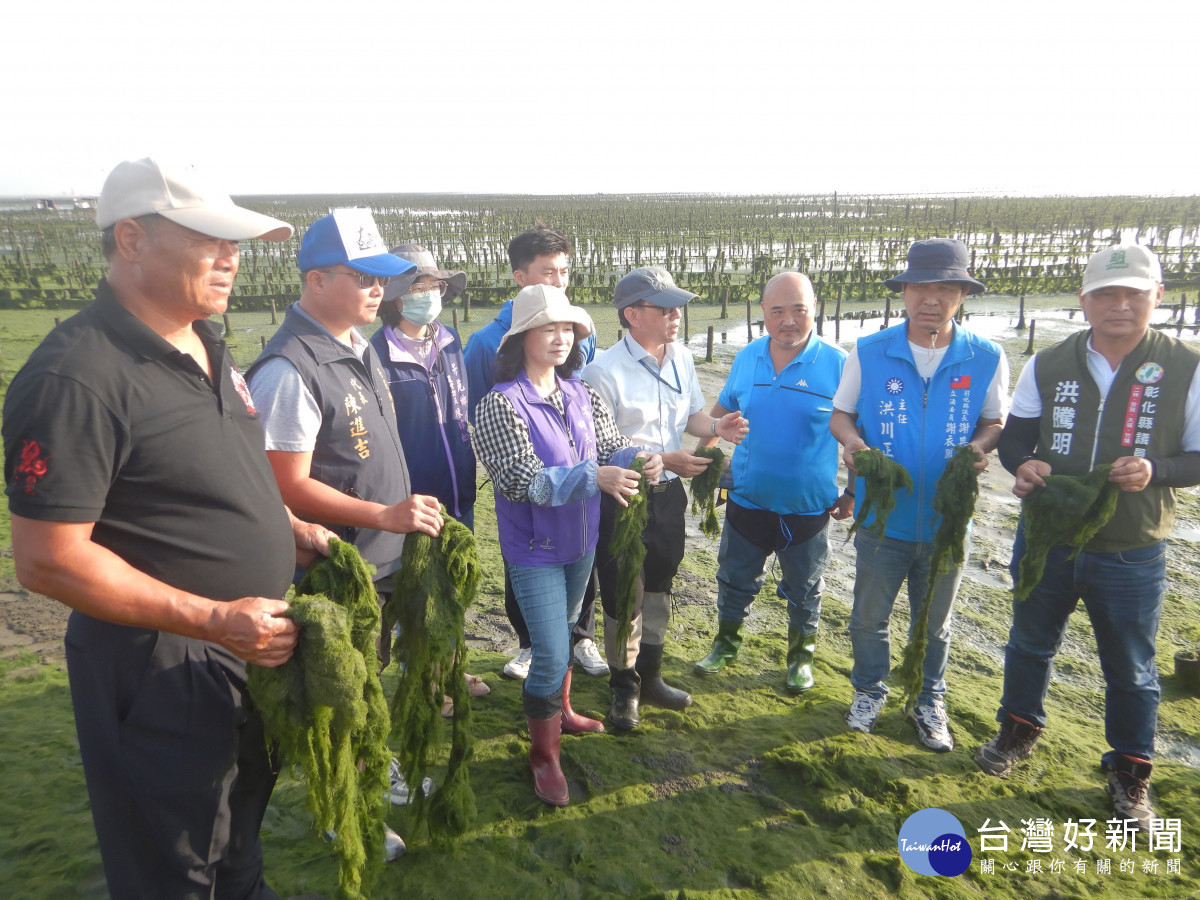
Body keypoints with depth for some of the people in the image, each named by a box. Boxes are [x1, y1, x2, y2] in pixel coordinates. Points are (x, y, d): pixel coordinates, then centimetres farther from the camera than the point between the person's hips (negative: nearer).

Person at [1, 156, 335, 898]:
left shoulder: (208, 347, 5)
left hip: (249, 648, 8)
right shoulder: (76, 376, -24)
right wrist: (216, 619, -26)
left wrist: (293, 531, 2)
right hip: (162, 675, -8)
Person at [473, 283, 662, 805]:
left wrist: (640, 460, -22)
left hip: (581, 541, 6)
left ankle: (561, 712, 50)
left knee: (566, 632, 25)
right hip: (534, 550, -6)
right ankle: (543, 756, 19)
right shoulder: (501, 404, -18)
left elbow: (611, 446, 2)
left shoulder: (581, 396, 0)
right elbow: (524, 480, -24)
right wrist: (593, 477, -35)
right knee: (551, 655, -4)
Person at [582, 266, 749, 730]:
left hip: (668, 494, 7)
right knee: (623, 597, 8)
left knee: (658, 587, 21)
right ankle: (624, 687, 31)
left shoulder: (681, 357, 1)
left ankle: (649, 675, 42)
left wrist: (716, 426, -8)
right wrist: (665, 460, -24)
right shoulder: (605, 371, -20)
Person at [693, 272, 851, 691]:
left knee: (803, 591, 17)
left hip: (808, 507, -3)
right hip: (747, 500, 3)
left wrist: (853, 492, -6)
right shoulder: (746, 358, -2)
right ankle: (726, 642, 42)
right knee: (735, 580, 19)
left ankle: (801, 656, 39)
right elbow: (721, 410, 15)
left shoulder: (838, 364, -13)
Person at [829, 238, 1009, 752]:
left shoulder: (987, 358, -6)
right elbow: (841, 413, 2)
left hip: (946, 520, 0)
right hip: (882, 516, 0)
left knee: (933, 624, 20)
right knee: (869, 616, 16)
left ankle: (929, 702, 42)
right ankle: (869, 690, 42)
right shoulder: (869, 352, -7)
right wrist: (850, 439, -19)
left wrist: (979, 447, -17)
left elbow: (995, 420, 4)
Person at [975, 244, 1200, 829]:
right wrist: (1023, 464, -16)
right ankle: (1020, 727, 44)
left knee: (1130, 668, 14)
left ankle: (1130, 769, 36)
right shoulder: (1048, 364, -1)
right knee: (1030, 642, 20)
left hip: (1131, 555, -2)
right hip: (1045, 539, 2)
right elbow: (1013, 436, 6)